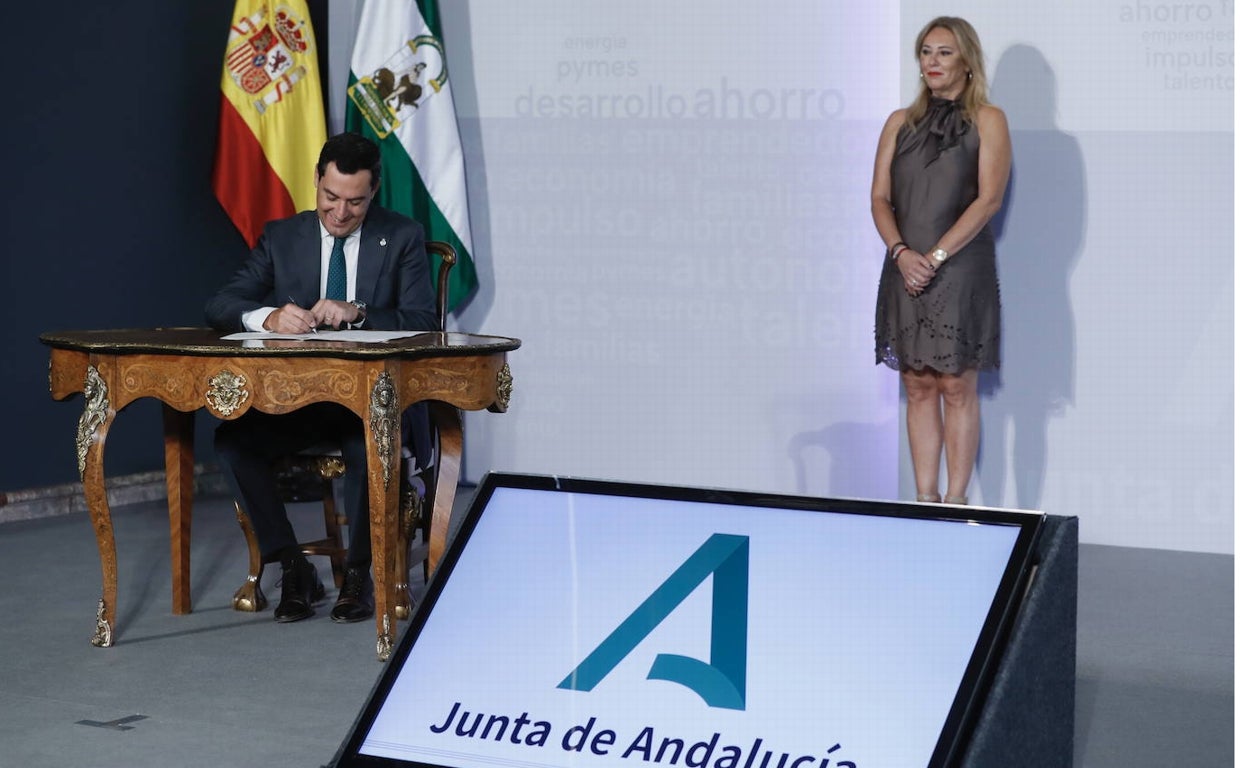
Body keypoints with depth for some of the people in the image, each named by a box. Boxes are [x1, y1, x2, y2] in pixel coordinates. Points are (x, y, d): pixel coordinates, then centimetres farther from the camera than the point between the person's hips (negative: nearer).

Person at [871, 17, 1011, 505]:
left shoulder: (987, 120, 2)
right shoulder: (901, 123, 14)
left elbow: (989, 199, -8)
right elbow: (880, 198, 9)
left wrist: (936, 255, -14)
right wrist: (902, 252, -9)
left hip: (961, 270, -4)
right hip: (906, 270, 4)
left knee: (956, 387, -4)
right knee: (918, 387, 5)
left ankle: (956, 499, 1)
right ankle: (924, 498, 9)